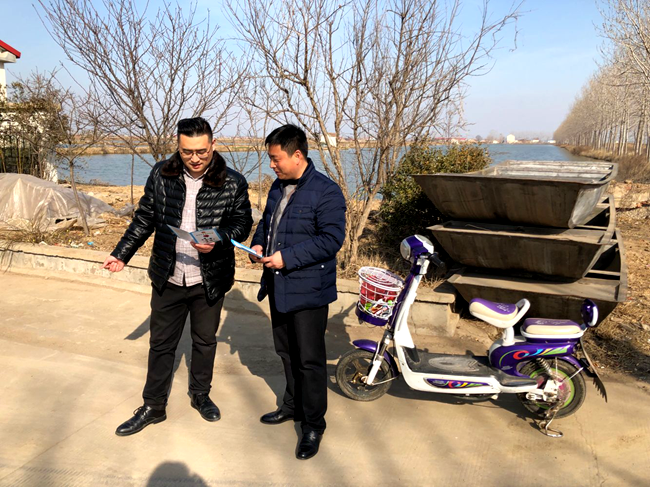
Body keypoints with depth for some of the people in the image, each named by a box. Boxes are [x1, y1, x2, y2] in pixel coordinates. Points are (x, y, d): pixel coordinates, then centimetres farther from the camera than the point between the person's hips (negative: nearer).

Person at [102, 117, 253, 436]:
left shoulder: (233, 183, -10)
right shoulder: (161, 175, -3)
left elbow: (242, 223, -5)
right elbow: (145, 218, 5)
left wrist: (217, 240, -24)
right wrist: (122, 254, 4)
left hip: (209, 281, -1)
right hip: (167, 278, 2)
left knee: (205, 340, 16)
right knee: (161, 343, 12)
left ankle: (200, 395, 39)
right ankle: (153, 407, 28)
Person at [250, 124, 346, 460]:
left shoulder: (327, 192, -16)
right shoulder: (278, 187, 10)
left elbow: (331, 239, -22)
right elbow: (266, 221, 23)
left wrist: (287, 257, -25)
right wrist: (258, 243, 1)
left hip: (308, 291, -8)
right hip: (278, 286, 8)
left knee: (309, 359, 1)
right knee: (286, 351, 21)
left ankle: (313, 425, 17)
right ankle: (293, 405, 40)